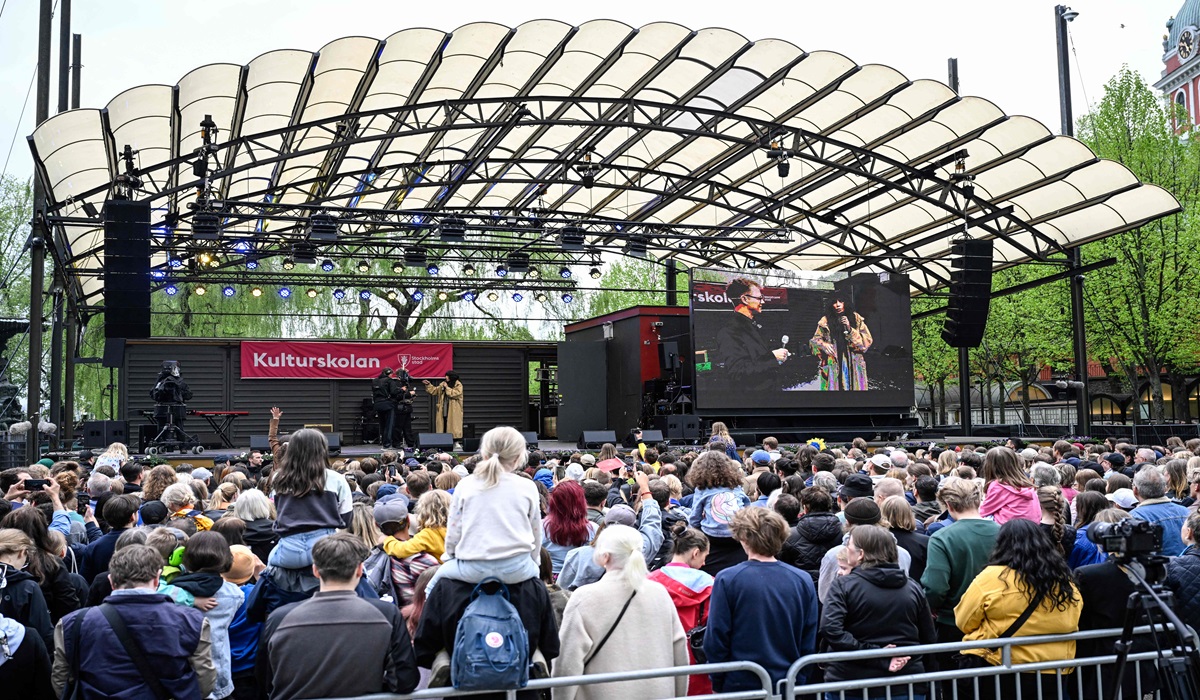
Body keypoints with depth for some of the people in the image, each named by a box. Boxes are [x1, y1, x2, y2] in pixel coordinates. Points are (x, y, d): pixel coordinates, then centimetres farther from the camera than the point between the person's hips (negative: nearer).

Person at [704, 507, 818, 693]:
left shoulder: (727, 580, -13)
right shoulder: (803, 580, -5)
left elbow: (715, 640, -10)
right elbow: (809, 643, 1)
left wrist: (717, 685, 2)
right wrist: (800, 681, 13)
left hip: (740, 685, -2)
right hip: (789, 685, 3)